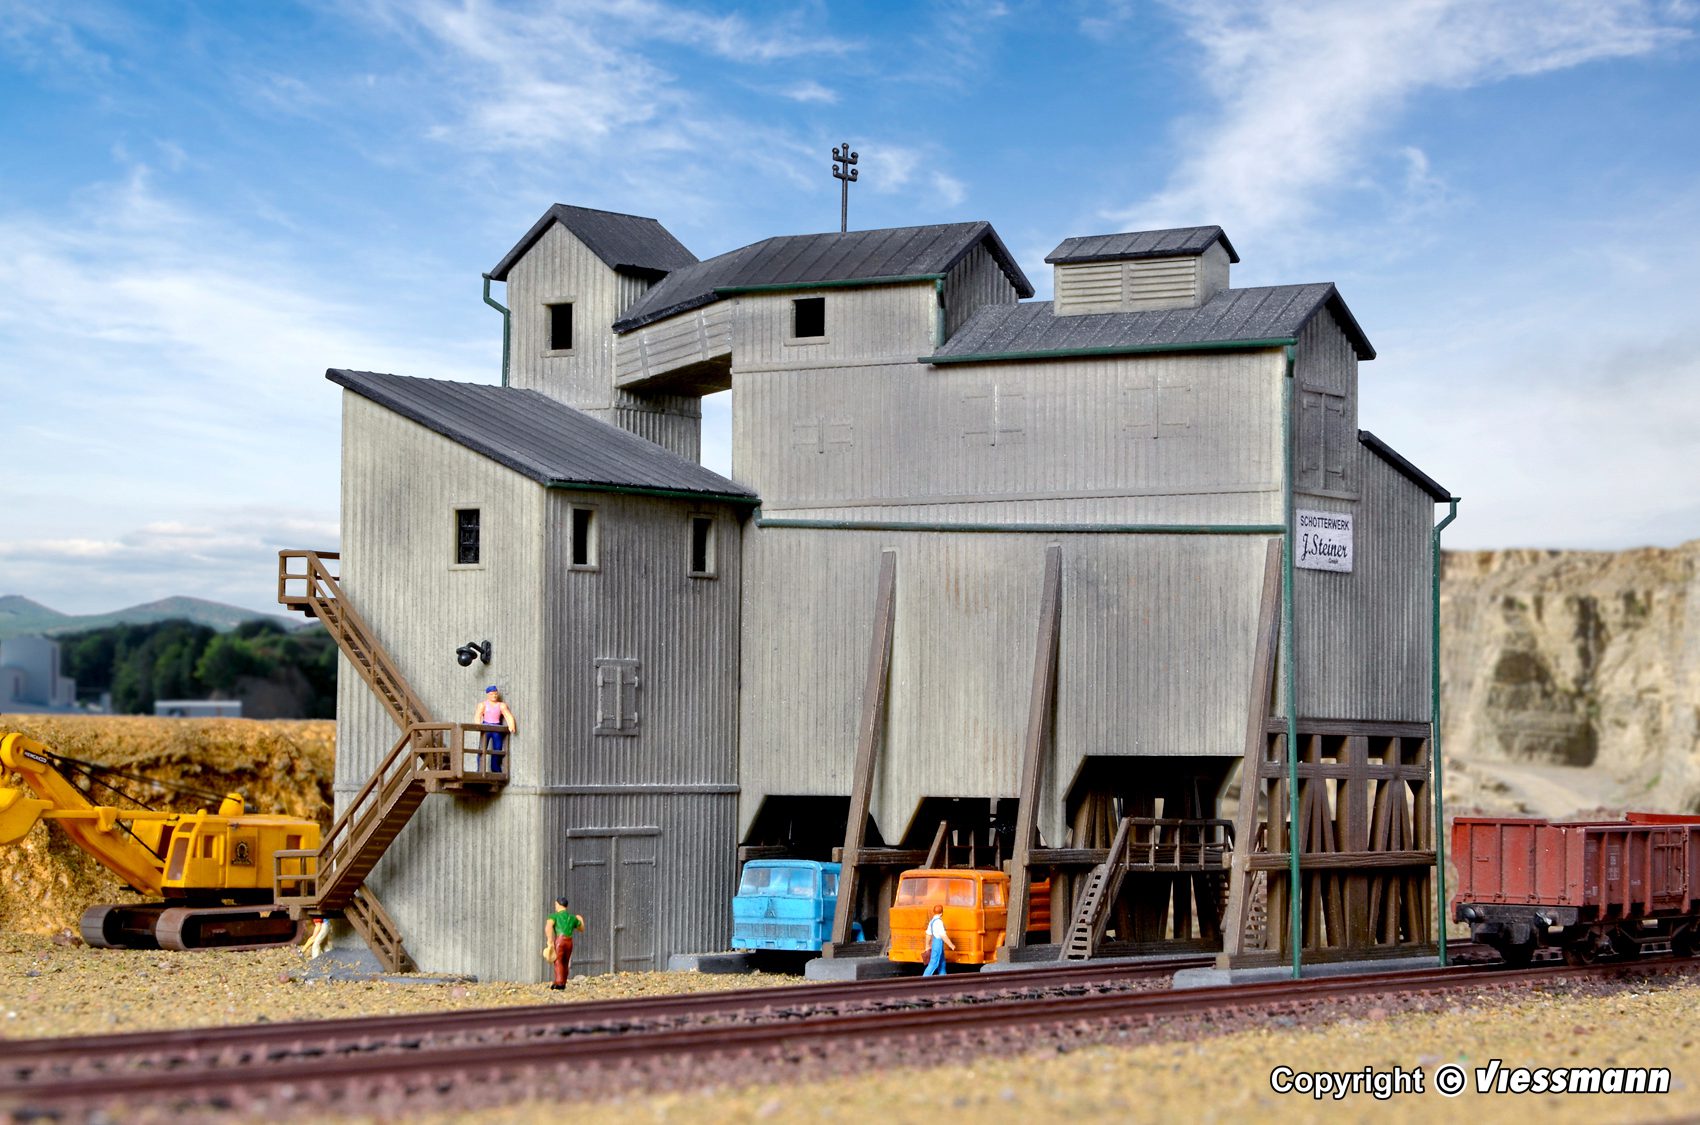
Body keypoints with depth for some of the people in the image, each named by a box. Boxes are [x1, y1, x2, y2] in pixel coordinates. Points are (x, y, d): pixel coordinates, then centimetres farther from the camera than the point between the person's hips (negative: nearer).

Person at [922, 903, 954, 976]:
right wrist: (951, 945, -13)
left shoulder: (932, 921, 9)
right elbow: (943, 936, -21)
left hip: (934, 942, 9)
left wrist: (927, 946, 25)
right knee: (934, 963, -7)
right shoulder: (939, 922, -19)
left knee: (942, 962, 17)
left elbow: (928, 934, 16)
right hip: (939, 942, -9)